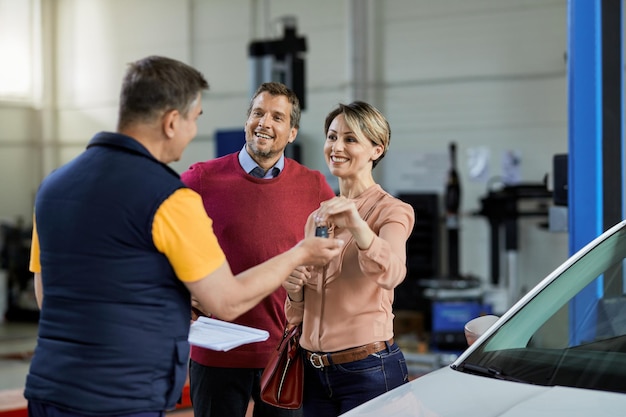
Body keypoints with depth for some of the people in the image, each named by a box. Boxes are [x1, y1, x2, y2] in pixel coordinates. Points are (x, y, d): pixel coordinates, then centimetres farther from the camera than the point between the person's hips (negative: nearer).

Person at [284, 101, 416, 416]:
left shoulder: (392, 211, -6)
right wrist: (295, 289, -5)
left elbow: (390, 274, -28)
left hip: (368, 369, -6)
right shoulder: (316, 218, 12)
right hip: (315, 369, 6)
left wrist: (356, 224, -43)